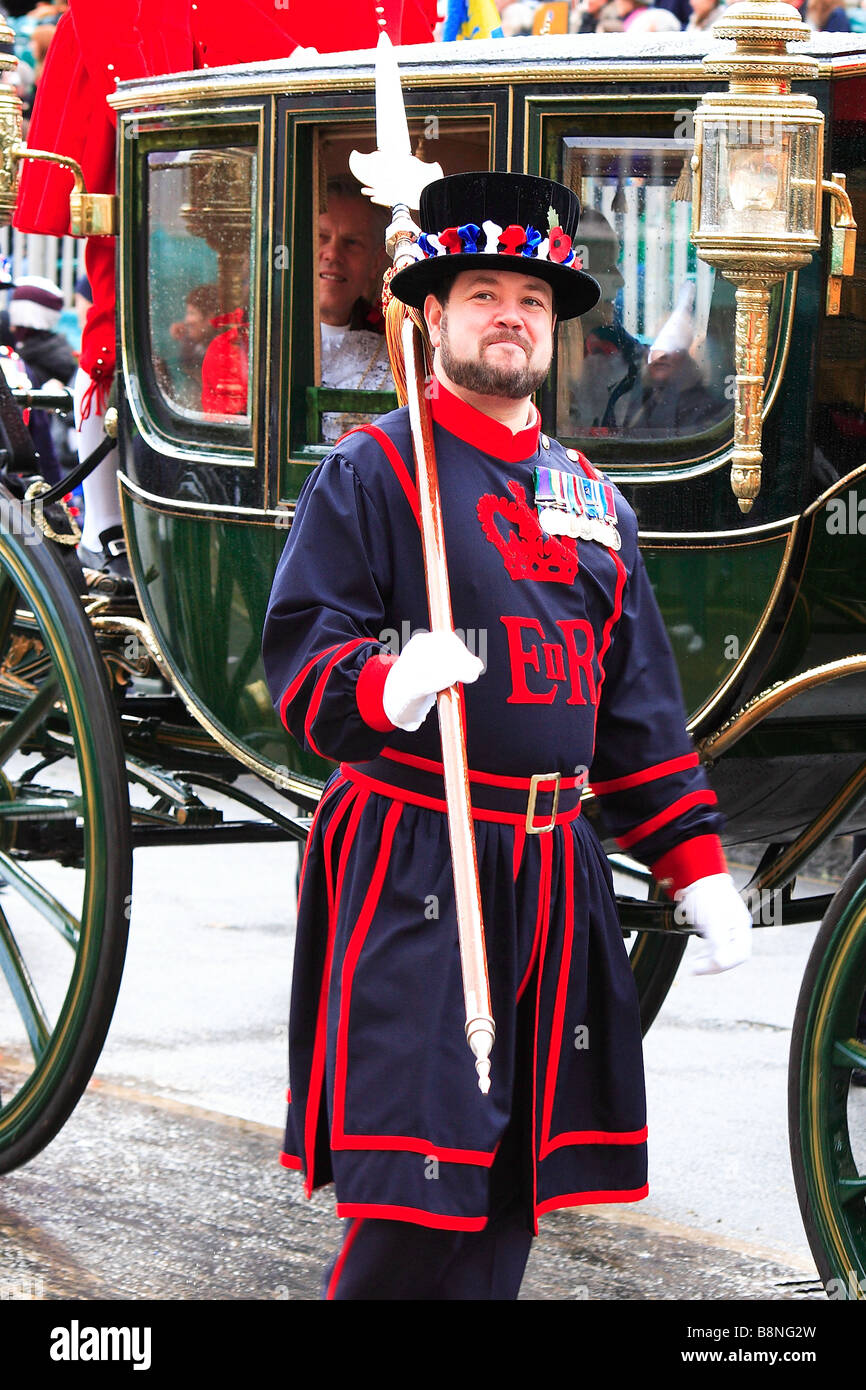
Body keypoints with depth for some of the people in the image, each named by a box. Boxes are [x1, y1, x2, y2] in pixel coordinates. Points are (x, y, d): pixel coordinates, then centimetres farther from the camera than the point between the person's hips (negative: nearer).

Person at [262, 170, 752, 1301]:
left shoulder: (591, 498, 19)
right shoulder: (372, 472, 0)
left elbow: (639, 706, 21)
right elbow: (302, 655, -8)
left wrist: (696, 864, 15)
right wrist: (384, 686, -30)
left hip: (554, 868, 6)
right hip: (411, 864, -6)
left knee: (507, 1193, 7)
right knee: (414, 1201, -12)